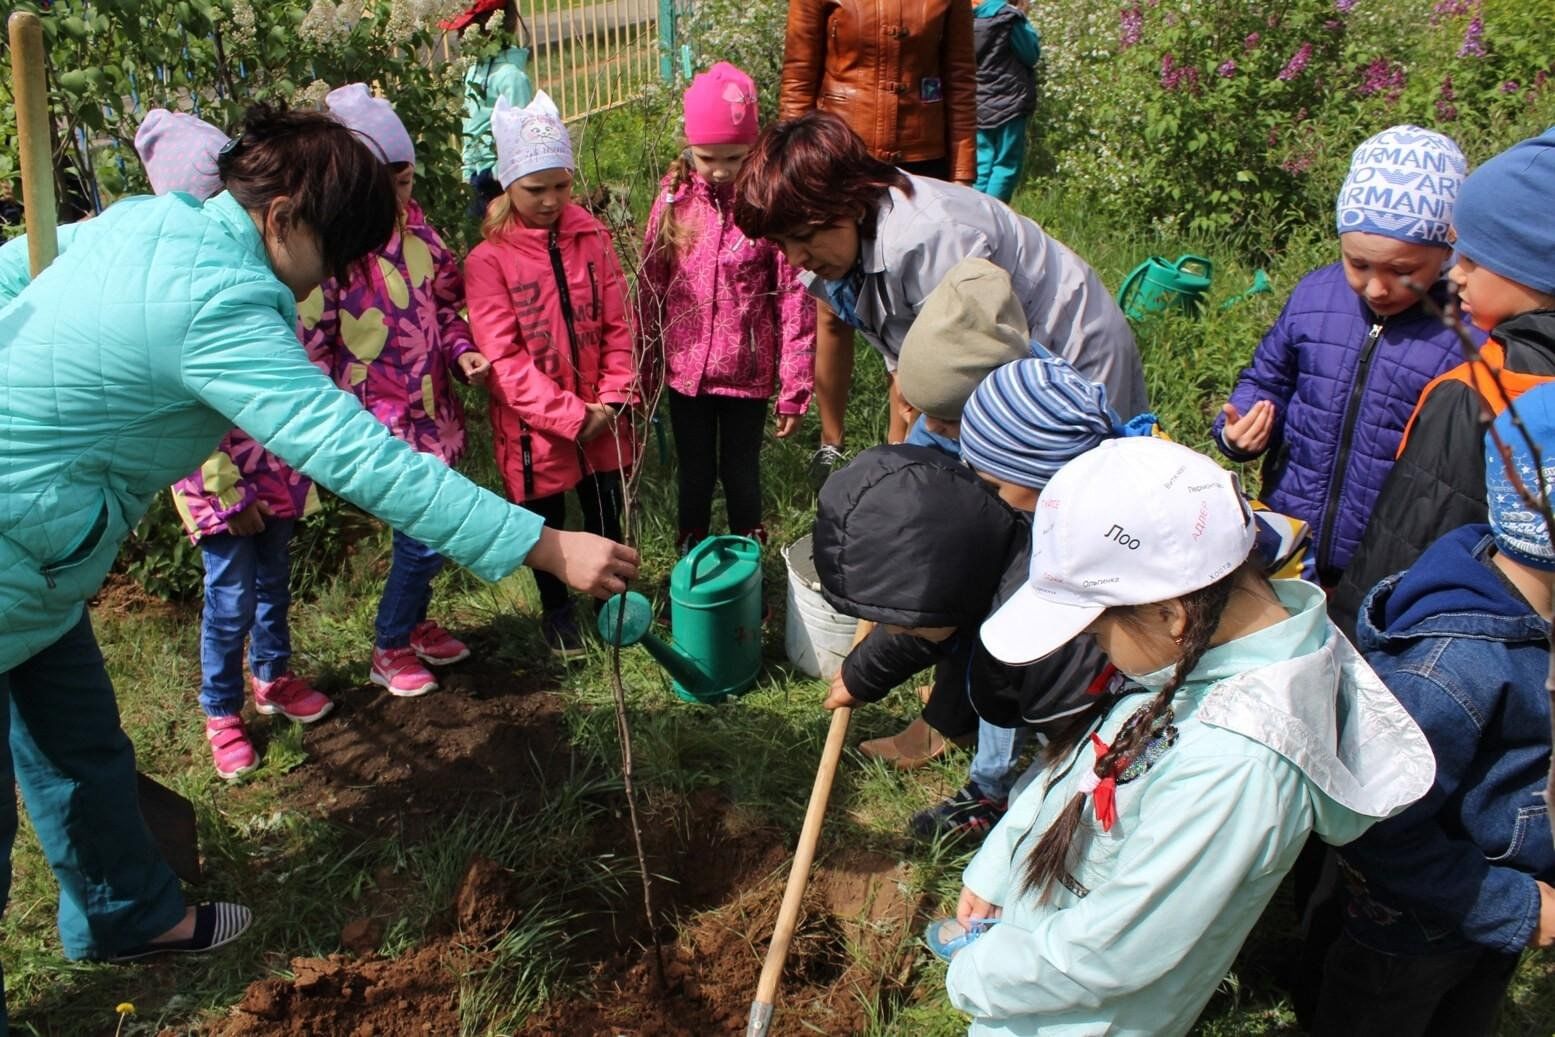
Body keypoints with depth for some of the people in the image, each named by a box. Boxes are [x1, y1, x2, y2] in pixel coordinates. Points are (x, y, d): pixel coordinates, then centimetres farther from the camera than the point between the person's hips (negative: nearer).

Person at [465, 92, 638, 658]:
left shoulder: (592, 238, -1)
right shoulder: (489, 260, -13)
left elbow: (617, 323, 1)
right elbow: (504, 358, -16)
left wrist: (613, 398, -10)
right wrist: (569, 415, -19)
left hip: (600, 416, 3)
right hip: (533, 423, -3)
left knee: (607, 512, 15)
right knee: (546, 521, 14)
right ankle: (556, 607, 38)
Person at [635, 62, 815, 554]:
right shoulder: (674, 197, -4)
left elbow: (795, 298, -12)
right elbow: (650, 285, 4)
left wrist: (795, 387, -12)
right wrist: (645, 363, 9)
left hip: (748, 372, -2)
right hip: (684, 369, 3)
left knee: (741, 472, 14)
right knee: (694, 473, 18)